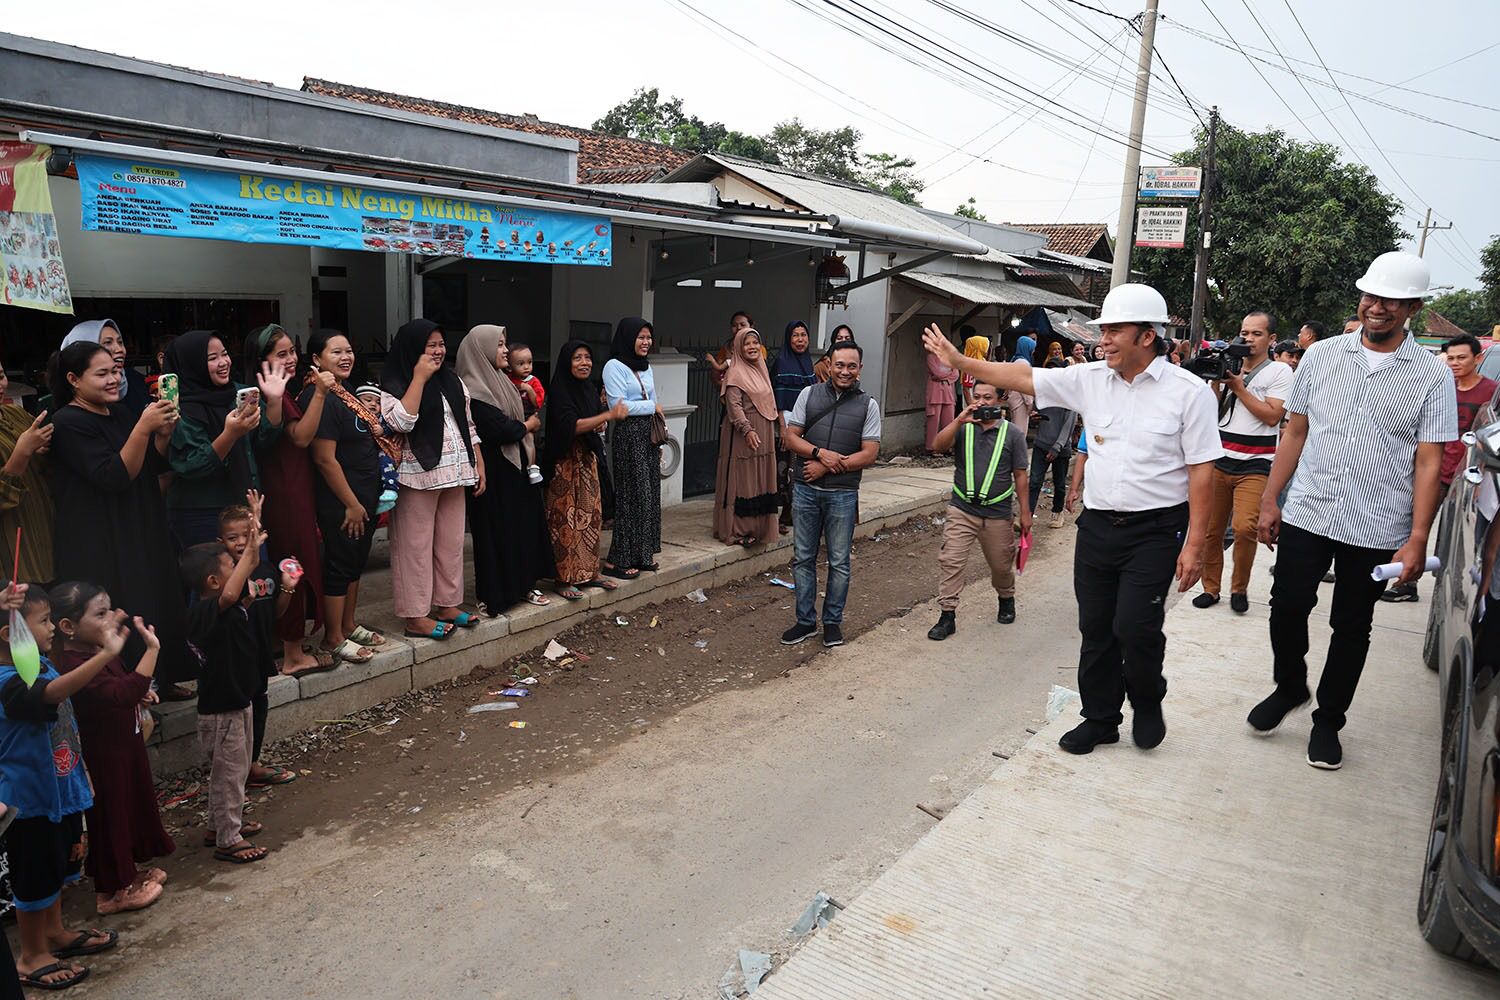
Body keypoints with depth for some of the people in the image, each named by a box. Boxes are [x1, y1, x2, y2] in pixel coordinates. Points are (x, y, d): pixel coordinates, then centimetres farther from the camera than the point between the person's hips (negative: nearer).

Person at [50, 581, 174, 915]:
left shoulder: (99, 653, 2)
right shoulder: (75, 667, -29)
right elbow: (123, 693, -43)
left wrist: (140, 695, 2)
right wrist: (151, 648, -44)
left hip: (124, 744, 10)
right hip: (104, 757, -10)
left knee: (134, 805, 22)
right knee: (110, 817, 5)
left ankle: (129, 872, 41)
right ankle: (113, 891, 22)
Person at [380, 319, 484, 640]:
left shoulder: (453, 382, 14)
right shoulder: (394, 384, -5)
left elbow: (469, 427, 17)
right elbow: (400, 422, -22)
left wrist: (479, 466, 11)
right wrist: (419, 378, -16)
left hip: (454, 475, 6)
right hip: (418, 477, -6)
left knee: (451, 543, 11)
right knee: (416, 545, -2)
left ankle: (447, 604, 23)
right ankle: (416, 616, 4)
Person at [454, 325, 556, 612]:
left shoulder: (501, 381, 12)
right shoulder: (473, 390, -17)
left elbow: (528, 414, 18)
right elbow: (501, 429, -22)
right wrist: (528, 425, -5)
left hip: (515, 465, 9)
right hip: (493, 472, -9)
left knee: (524, 525, 12)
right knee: (497, 531, -1)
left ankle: (523, 584, 23)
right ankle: (494, 595, 10)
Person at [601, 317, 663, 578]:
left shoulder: (646, 367, 16)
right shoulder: (614, 366, -8)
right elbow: (619, 406, -17)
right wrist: (652, 406, -6)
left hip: (649, 435, 8)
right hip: (628, 436, -8)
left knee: (650, 493, 8)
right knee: (632, 495, -6)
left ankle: (643, 554, 17)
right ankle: (617, 561, 0)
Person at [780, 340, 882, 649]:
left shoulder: (868, 404, 1)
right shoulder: (809, 394, 5)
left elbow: (869, 453, -5)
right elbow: (790, 437, 2)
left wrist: (828, 467, -13)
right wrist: (820, 453, -15)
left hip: (842, 493, -1)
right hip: (805, 489, 2)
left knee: (839, 562, 7)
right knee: (803, 557, 8)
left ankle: (833, 621, 21)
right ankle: (806, 620, 20)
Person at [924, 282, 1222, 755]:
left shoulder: (1188, 391, -9)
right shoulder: (1090, 379, 4)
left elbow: (1201, 470, -9)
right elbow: (1023, 377, 6)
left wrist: (1194, 543, -12)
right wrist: (958, 360, 1)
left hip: (1155, 530, -5)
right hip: (1097, 525, 5)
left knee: (1135, 627, -10)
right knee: (1096, 629, 11)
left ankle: (1148, 705, 21)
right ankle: (1100, 718, 28)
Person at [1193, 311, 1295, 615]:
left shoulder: (1279, 371, 1)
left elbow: (1272, 416, -10)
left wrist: (1239, 387, -10)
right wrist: (1217, 379, -4)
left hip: (1255, 465, -4)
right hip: (1219, 461, 4)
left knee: (1244, 527, -17)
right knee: (1211, 528, 3)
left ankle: (1239, 588, 3)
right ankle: (1211, 587, 16)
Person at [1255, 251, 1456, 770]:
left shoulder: (1433, 376, -3)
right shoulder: (1321, 355, 3)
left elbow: (1428, 461, -5)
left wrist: (1417, 540, -11)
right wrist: (1270, 500, 4)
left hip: (1376, 530, -1)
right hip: (1305, 514, 2)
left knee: (1351, 629, 10)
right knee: (1287, 609, 5)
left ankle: (1328, 720, 27)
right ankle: (1289, 688, 32)